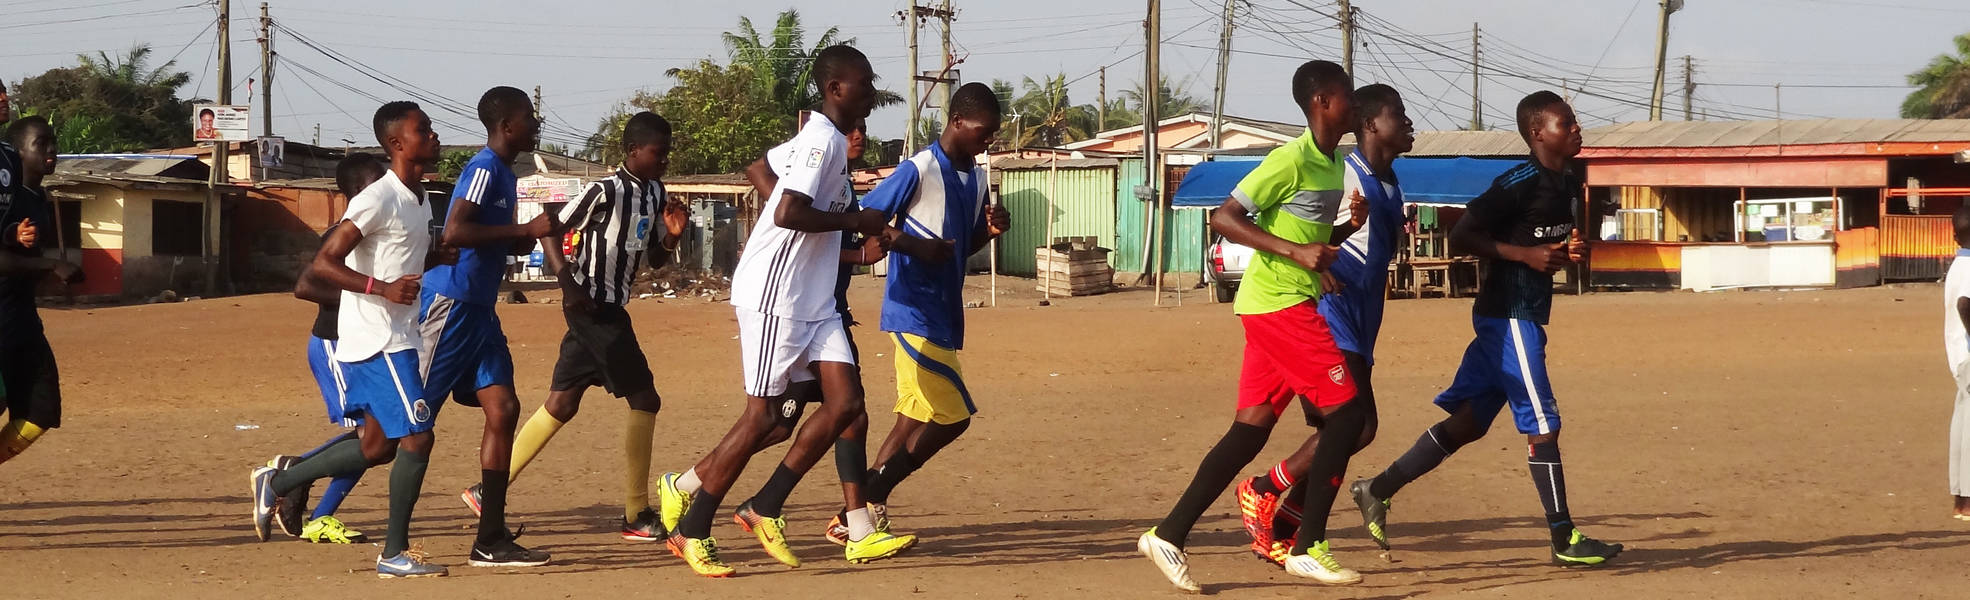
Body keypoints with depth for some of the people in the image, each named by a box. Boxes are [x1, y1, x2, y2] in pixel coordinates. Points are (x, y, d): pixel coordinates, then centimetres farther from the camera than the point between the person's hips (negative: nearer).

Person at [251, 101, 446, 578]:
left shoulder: (418, 201, 12)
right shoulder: (378, 199, -17)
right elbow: (323, 265, -20)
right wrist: (383, 288, -31)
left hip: (396, 337, 10)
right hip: (376, 338, -10)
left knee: (376, 446, 14)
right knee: (417, 437, -10)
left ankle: (276, 482, 26)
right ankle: (394, 554, -2)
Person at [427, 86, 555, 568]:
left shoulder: (504, 174, 17)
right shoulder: (485, 168, -13)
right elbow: (455, 232, -26)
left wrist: (523, 239, 8)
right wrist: (526, 230, -22)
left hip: (478, 311, 10)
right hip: (450, 306, -10)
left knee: (503, 410, 2)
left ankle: (491, 540, 3)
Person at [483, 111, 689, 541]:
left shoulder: (654, 193, 12)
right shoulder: (606, 192, -14)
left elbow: (654, 259, 19)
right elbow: (551, 229, -13)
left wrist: (672, 236, -2)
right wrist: (567, 280, -24)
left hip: (609, 310, 9)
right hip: (592, 307, -9)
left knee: (562, 404, 8)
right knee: (644, 399, -9)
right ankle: (637, 515, -4)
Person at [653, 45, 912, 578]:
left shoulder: (831, 141, 15)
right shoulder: (822, 139, -15)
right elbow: (787, 213, -26)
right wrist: (856, 221, -15)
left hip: (813, 298, 10)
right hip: (775, 294, -10)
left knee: (845, 399, 0)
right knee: (762, 415, -6)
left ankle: (765, 510, 8)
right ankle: (692, 531, 5)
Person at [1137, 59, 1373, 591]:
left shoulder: (1332, 162, 13)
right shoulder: (1291, 160, -15)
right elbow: (1224, 217, -18)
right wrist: (1297, 252, -23)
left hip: (1295, 302, 9)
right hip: (1278, 303, -9)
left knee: (1251, 428, 6)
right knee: (1346, 412, -9)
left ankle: (1168, 536, 6)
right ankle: (1309, 548, -6)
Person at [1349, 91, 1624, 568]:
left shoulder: (1568, 183, 13)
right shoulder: (1520, 183, -16)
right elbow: (1461, 237, -17)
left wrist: (1569, 252, 4)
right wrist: (1525, 253, -22)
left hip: (1526, 316, 10)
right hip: (1510, 317, -10)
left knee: (1468, 420, 11)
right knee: (1542, 425, -6)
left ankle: (1378, 490, 18)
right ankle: (1565, 540, -1)